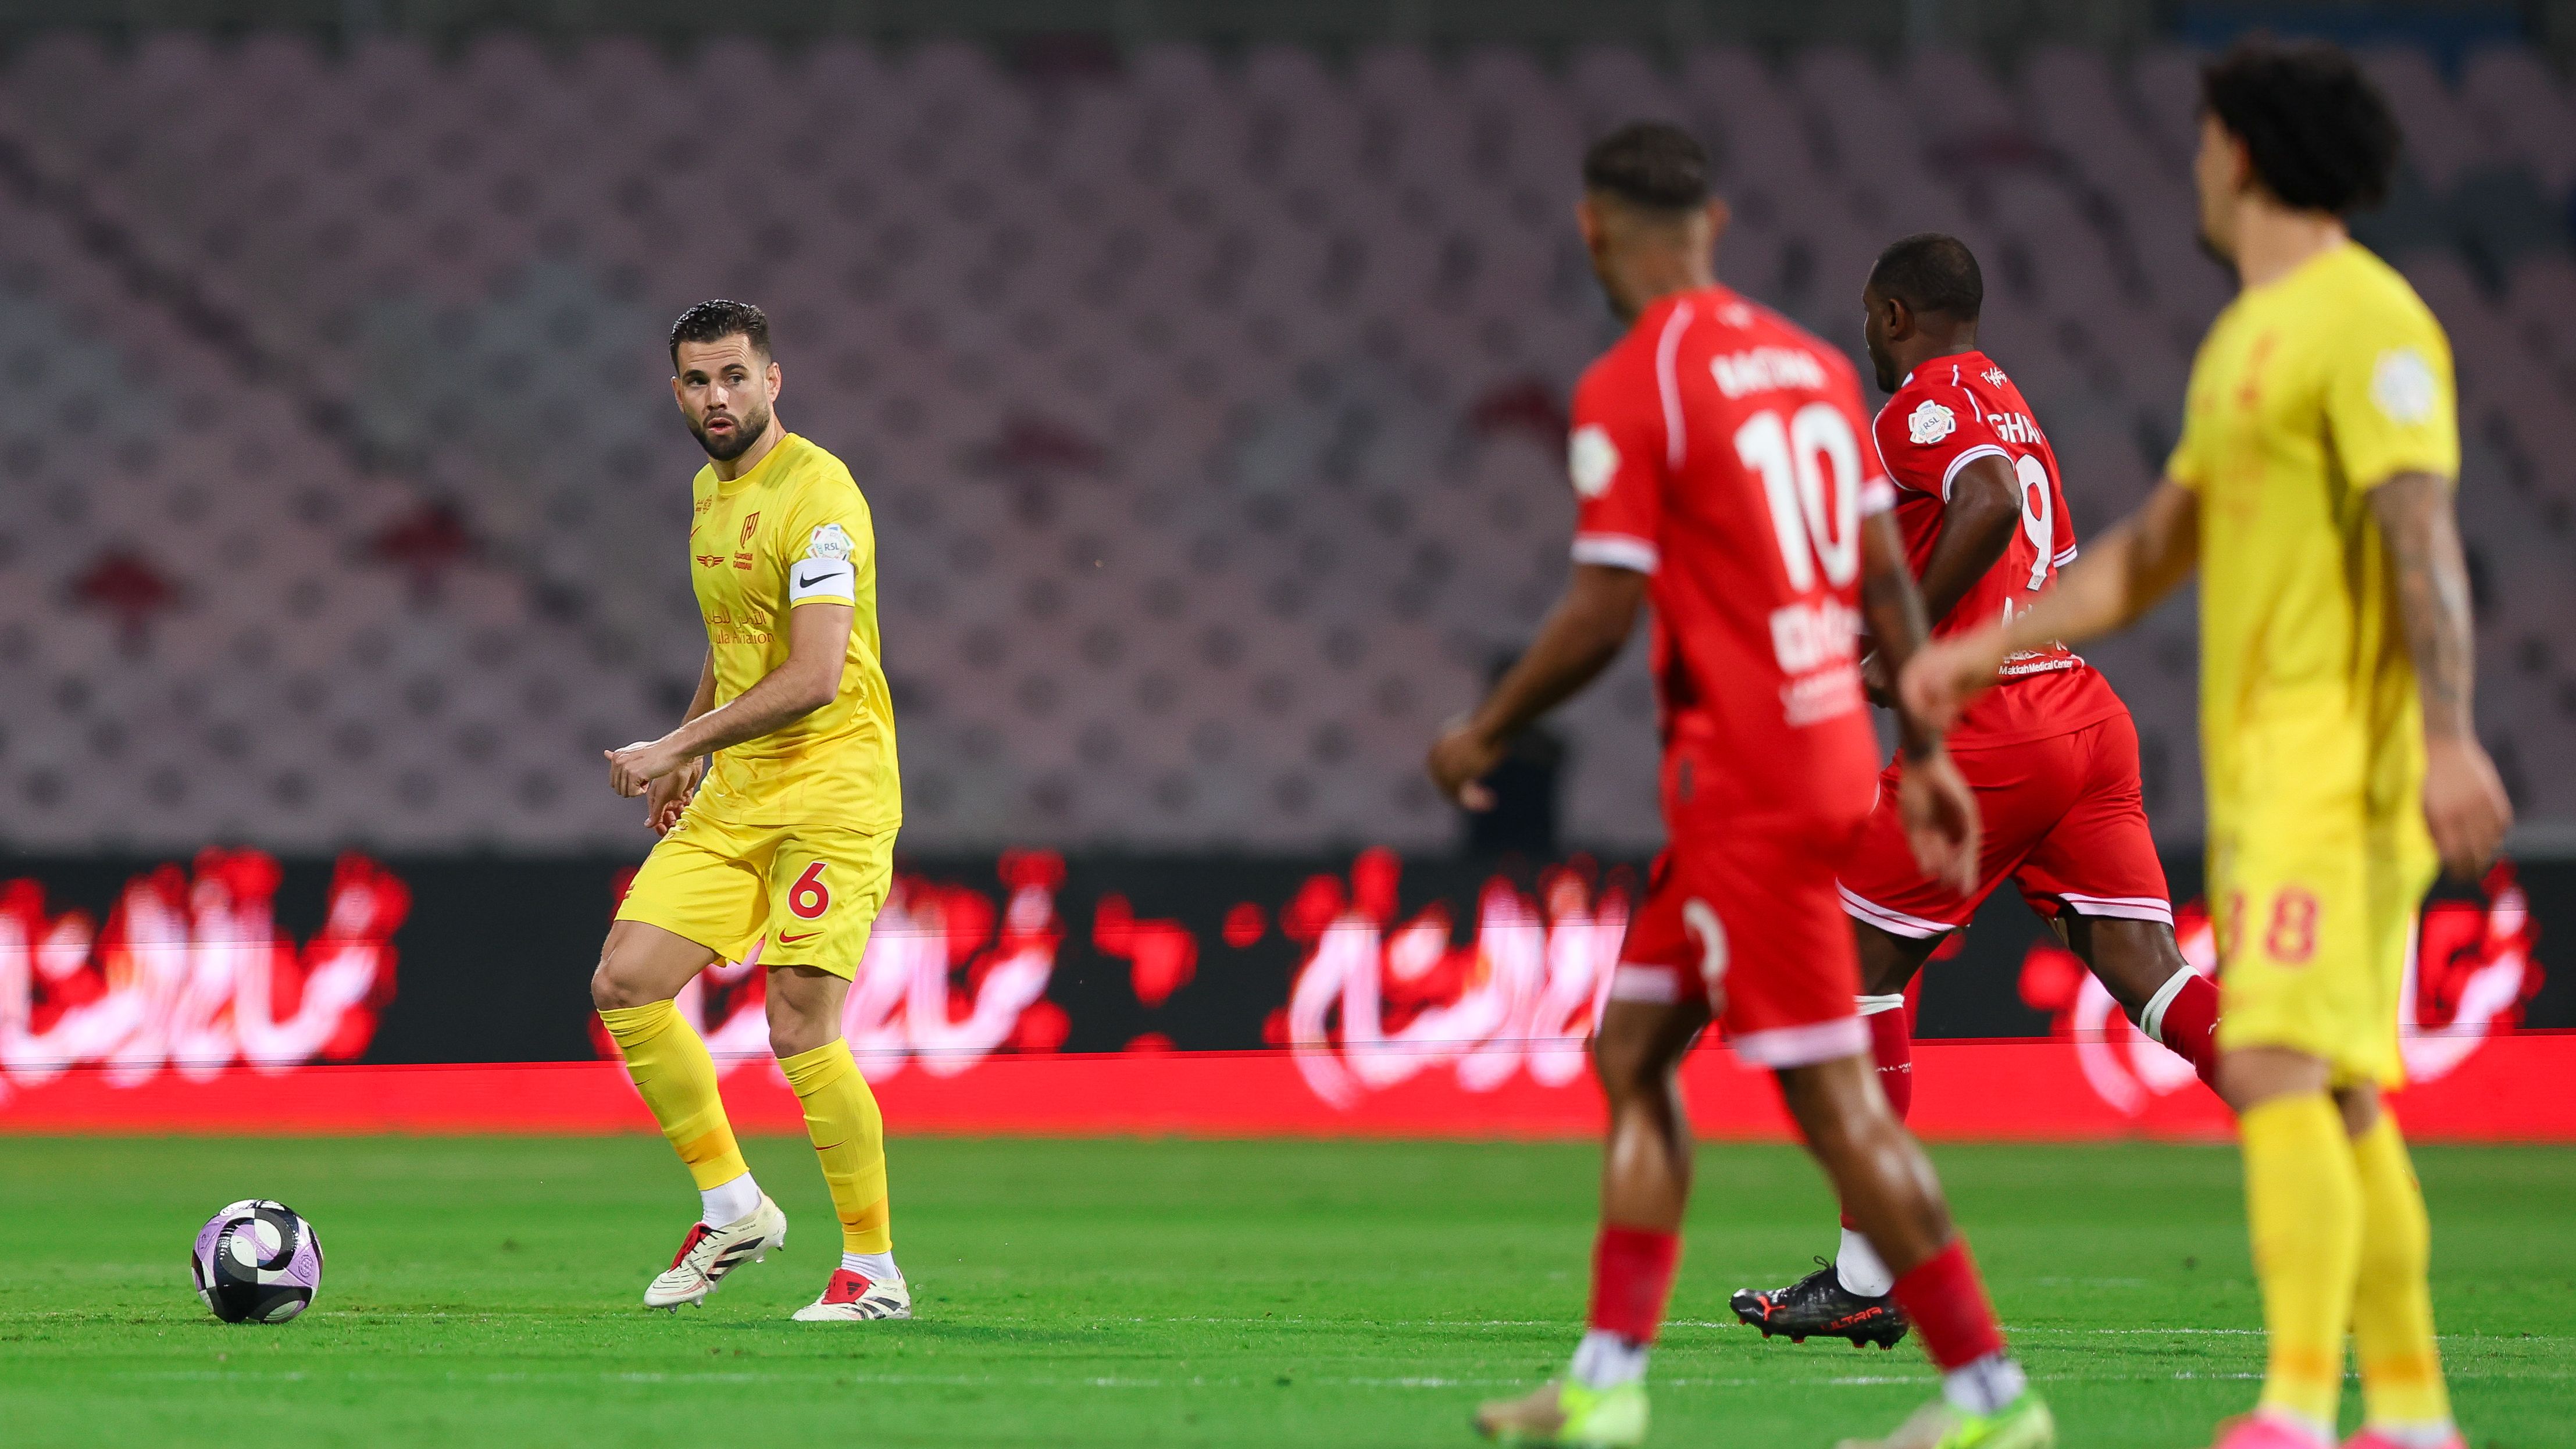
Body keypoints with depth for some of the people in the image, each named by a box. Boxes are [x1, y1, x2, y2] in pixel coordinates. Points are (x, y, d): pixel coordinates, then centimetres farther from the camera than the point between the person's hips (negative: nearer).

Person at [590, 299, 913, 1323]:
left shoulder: (815, 493, -15)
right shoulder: (710, 490, 13)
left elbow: (814, 677, -21)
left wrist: (678, 746, -18)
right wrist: (689, 755, 22)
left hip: (830, 788, -8)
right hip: (734, 796, 8)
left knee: (800, 1029, -12)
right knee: (624, 985, -3)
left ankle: (874, 1270, 0)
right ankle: (732, 1209, 10)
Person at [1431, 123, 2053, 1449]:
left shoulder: (1628, 389, -12)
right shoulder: (1808, 361, 11)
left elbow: (1602, 616, -14)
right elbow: (1886, 578, 13)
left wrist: (1485, 736, 0)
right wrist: (1926, 757, 20)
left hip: (1747, 779, -9)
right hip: (1829, 744, 9)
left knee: (1833, 1095, -6)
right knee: (1631, 1052, 14)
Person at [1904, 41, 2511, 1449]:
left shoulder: (2364, 319, -10)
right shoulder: (2247, 338, 21)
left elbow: (2423, 531, -19)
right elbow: (2155, 551, 28)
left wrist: (2450, 737, -28)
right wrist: (1985, 649, 24)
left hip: (2343, 757, -10)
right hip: (2260, 763, 10)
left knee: (2279, 1070, -19)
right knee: (2339, 1097, 9)